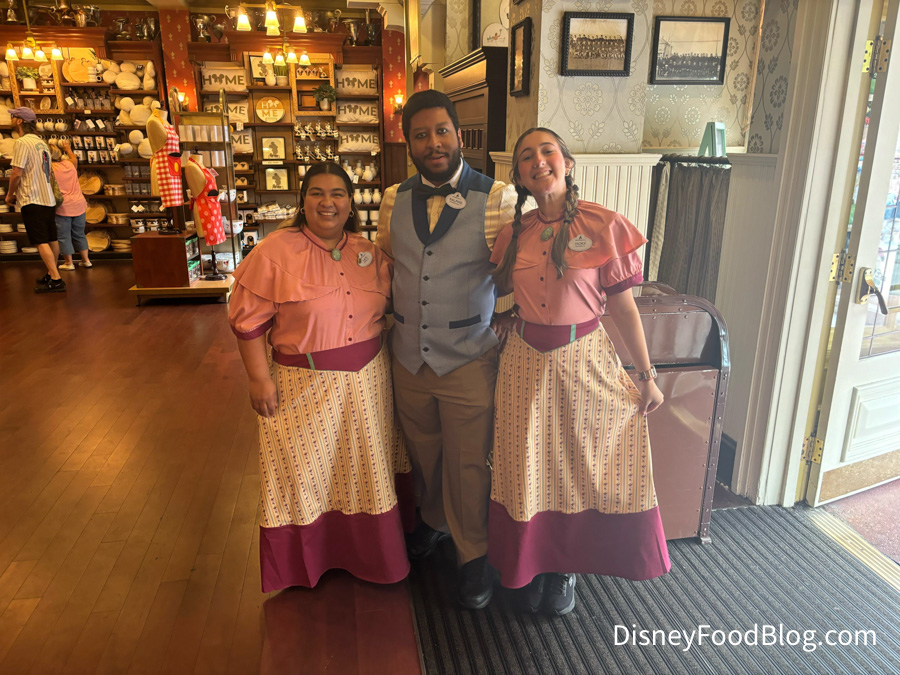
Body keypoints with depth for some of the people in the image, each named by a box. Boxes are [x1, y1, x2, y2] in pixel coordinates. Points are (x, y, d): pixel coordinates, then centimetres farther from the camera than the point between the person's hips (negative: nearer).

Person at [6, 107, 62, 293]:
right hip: (48, 198, 8)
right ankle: (51, 274, 23)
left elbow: (17, 173, -16)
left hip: (32, 200, -8)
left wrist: (10, 194, -1)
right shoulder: (41, 142, 12)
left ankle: (56, 281, -13)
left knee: (41, 242, -9)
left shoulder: (22, 142, -12)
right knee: (51, 240, 12)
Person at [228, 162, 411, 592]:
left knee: (365, 466, 17)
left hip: (367, 379, 5)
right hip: (304, 385, -4)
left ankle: (368, 555, 39)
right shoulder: (275, 252, -11)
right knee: (305, 469, 10)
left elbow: (395, 303, 13)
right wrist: (259, 378, -12)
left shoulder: (369, 254, 3)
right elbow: (248, 319, -10)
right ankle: (305, 561, 34)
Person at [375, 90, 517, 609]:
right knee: (423, 451, 22)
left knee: (468, 463, 8)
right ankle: (434, 521, 50)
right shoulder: (395, 199, 3)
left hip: (468, 358, -4)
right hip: (409, 357, 4)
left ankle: (473, 555, 32)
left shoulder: (497, 198, -11)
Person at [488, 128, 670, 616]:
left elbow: (623, 306, -7)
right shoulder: (514, 233, 1)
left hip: (584, 359, -3)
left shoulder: (604, 225, -10)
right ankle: (531, 564, 36)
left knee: (580, 465, 10)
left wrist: (647, 376, -4)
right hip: (525, 360, 3)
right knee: (528, 468, 12)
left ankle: (566, 568, 35)